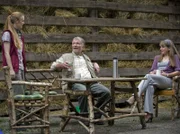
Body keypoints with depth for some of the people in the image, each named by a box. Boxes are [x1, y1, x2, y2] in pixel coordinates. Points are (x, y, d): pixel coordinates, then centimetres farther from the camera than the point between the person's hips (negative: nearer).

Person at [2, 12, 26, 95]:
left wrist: (24, 66, 14)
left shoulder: (19, 34, 17)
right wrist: (11, 69, -18)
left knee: (21, 93, 5)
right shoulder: (7, 34, -7)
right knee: (19, 94, -12)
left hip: (21, 67, 8)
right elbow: (6, 53, -12)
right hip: (14, 68, -8)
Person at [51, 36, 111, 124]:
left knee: (106, 92, -21)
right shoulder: (66, 56, 21)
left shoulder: (86, 58, 33)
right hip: (76, 83, -4)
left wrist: (95, 64, 17)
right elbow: (53, 66, 15)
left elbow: (94, 72, 39)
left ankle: (96, 115, -7)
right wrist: (61, 65, -7)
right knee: (84, 91, -40)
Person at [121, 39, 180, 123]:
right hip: (154, 81, 4)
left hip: (167, 81, -4)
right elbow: (151, 71, 21)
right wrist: (153, 72, -3)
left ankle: (133, 98, -49)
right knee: (149, 87, -36)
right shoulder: (157, 58, 31)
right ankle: (149, 114, -47)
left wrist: (167, 74, -8)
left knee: (148, 77, -34)